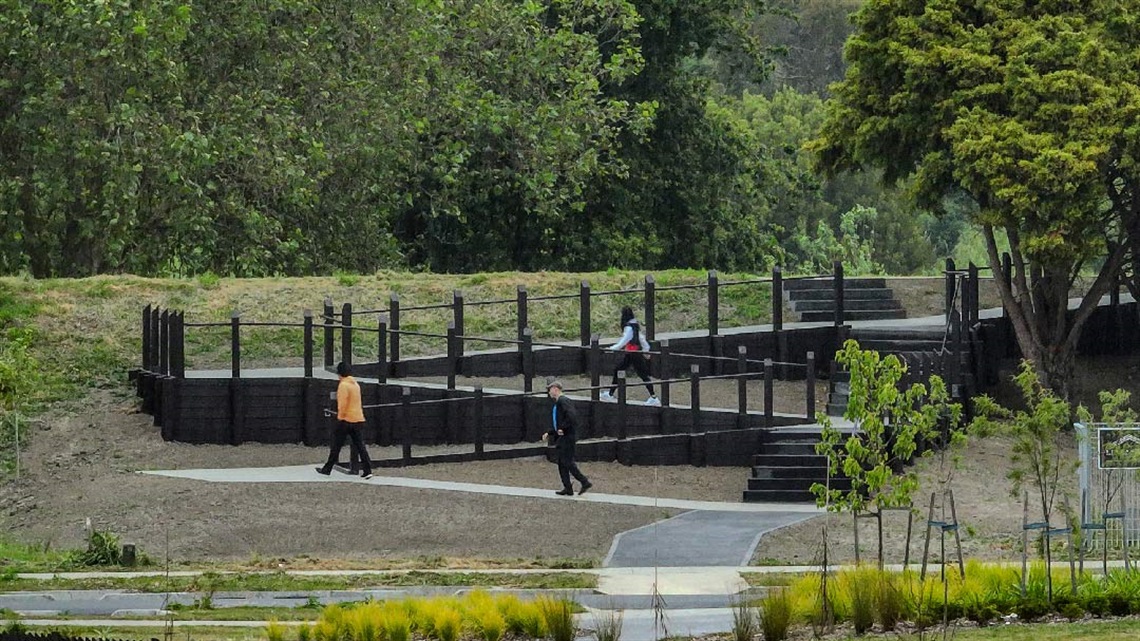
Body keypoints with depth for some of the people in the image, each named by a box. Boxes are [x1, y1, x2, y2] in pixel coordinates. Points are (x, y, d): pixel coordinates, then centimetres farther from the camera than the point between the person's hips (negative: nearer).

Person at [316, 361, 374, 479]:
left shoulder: (343, 385, -14)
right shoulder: (356, 384, 11)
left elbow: (342, 404, -19)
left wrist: (340, 417, -9)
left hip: (346, 420, -7)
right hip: (358, 419, 7)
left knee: (336, 446, 5)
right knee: (360, 445, 6)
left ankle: (327, 469, 14)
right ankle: (367, 470, -2)